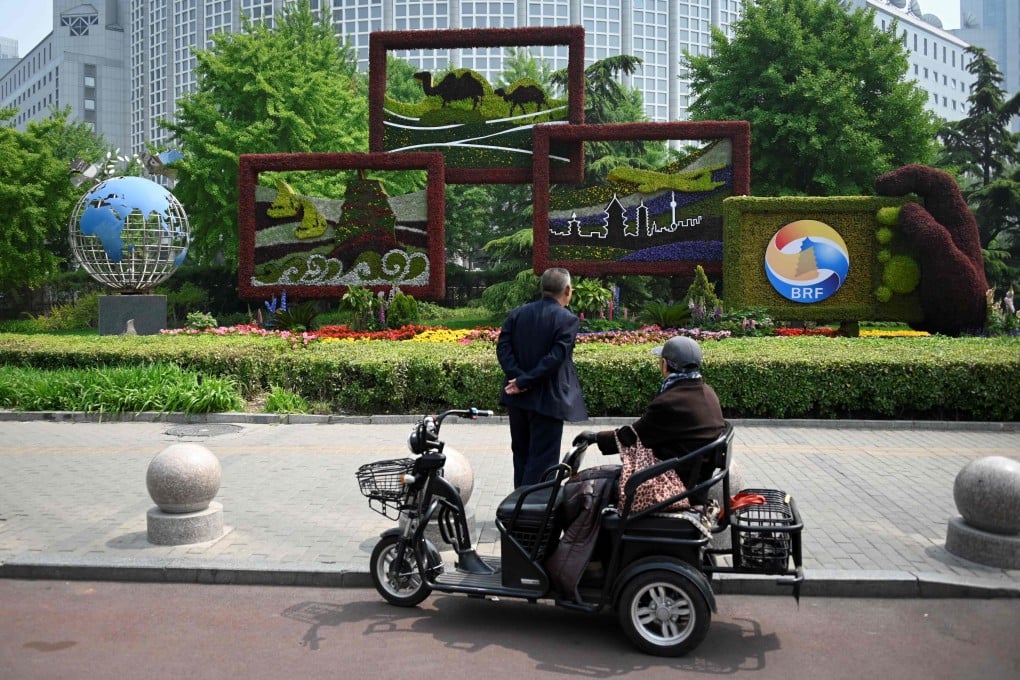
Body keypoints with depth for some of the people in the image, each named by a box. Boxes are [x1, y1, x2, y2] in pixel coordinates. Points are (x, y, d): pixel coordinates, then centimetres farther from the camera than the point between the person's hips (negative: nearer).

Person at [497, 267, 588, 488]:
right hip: (548, 400, -6)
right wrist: (525, 382, -18)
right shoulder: (567, 319, -11)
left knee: (521, 454, 18)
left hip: (518, 397, 6)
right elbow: (555, 358, -21)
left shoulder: (517, 313, 5)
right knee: (542, 459, 2)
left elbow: (503, 347, -5)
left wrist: (519, 377, -12)